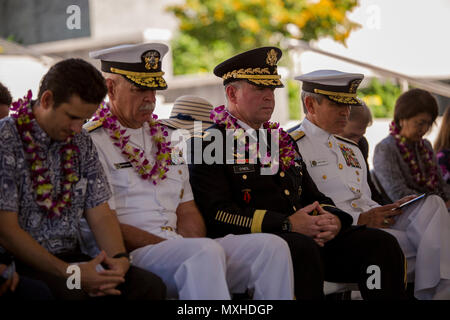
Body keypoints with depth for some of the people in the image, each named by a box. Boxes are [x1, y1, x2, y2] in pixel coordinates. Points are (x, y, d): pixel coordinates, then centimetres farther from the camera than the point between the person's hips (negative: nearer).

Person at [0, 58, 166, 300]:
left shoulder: (82, 142, 12)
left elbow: (100, 214, 10)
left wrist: (119, 258, -10)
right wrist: (67, 272, -19)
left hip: (70, 257, 6)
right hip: (21, 262, -5)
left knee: (149, 285, -17)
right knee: (71, 291, -36)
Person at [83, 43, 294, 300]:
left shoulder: (166, 138, 23)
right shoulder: (91, 142, -2)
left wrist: (188, 245, -4)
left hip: (181, 248, 7)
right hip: (132, 257, -7)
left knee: (272, 246, -13)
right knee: (207, 251, -36)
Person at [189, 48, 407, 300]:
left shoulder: (283, 141, 25)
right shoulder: (210, 142, 0)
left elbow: (315, 198, 25)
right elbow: (216, 213, -12)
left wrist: (334, 219, 0)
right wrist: (286, 225, -17)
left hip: (311, 238, 7)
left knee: (383, 244, -11)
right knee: (302, 248, -37)